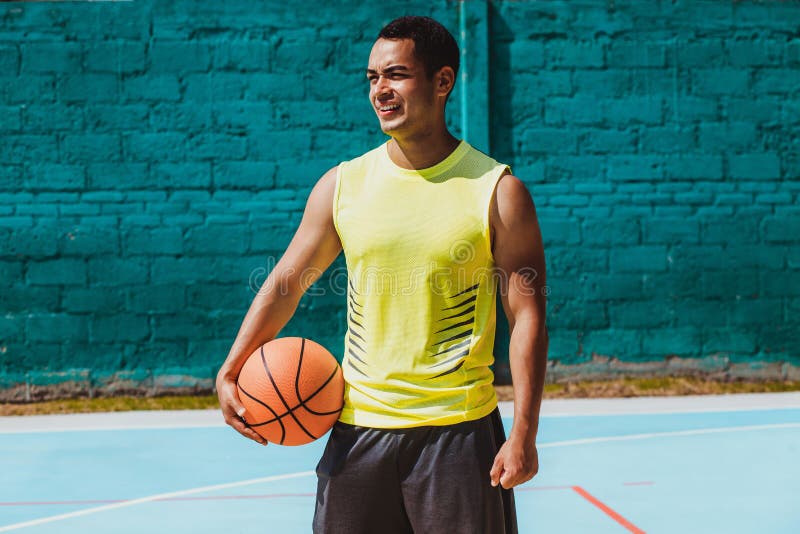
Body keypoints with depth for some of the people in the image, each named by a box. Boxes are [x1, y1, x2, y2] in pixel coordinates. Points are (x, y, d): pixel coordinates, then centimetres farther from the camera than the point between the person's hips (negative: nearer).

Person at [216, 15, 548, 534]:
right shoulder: (342, 184, 4)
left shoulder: (497, 191, -5)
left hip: (459, 431, -3)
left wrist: (524, 434, -11)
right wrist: (231, 372, -2)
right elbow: (285, 284, 11)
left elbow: (528, 316, -5)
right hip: (360, 427, 3)